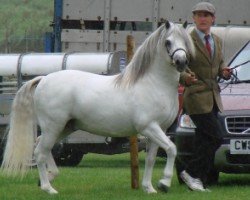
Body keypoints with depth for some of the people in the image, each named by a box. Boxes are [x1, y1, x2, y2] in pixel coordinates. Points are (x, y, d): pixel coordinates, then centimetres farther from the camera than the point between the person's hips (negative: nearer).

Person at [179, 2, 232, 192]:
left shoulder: (217, 41, 14)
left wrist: (224, 72, 1)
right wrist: (185, 77, -32)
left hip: (213, 96, 7)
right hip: (196, 96, -7)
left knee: (204, 140, 8)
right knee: (215, 136, -13)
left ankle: (199, 181, 12)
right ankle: (191, 172, -3)